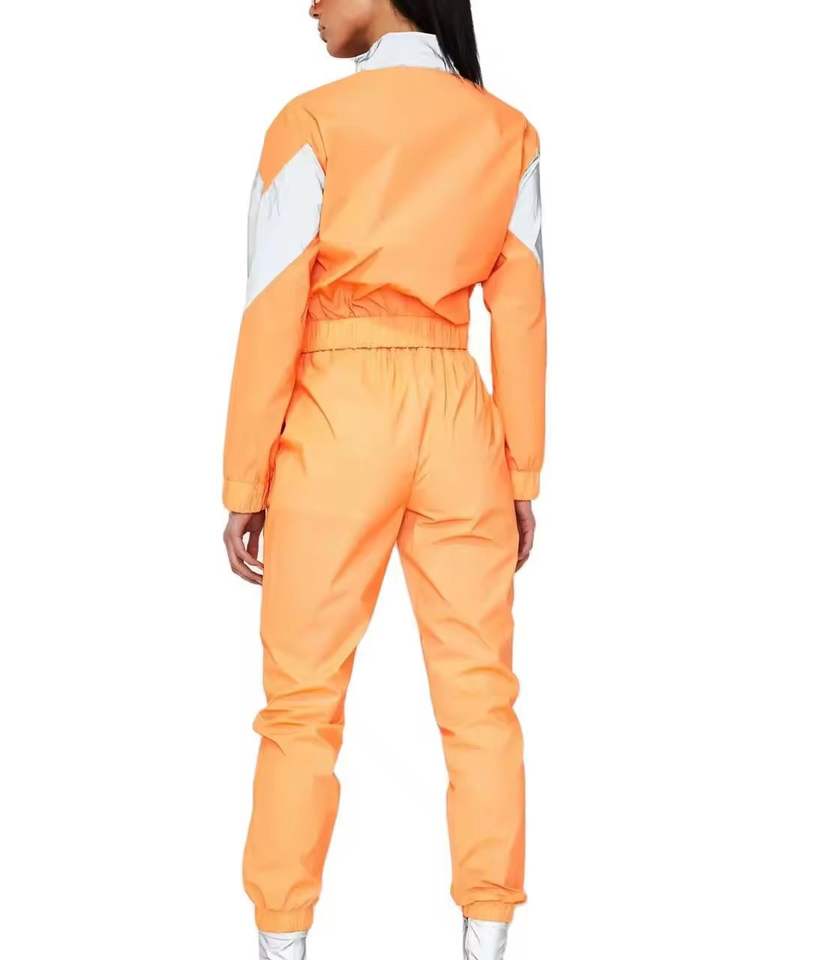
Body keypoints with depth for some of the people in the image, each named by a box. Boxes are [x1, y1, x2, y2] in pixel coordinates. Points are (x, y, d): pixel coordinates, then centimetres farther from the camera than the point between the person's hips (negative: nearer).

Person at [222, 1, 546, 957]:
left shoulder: (312, 123, -6)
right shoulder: (508, 132, 5)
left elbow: (272, 318, -7)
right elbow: (520, 315, 5)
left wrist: (245, 484, -1)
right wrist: (523, 474, 11)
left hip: (336, 418, -3)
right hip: (455, 414, 3)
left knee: (303, 702, 6)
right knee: (479, 696, 8)